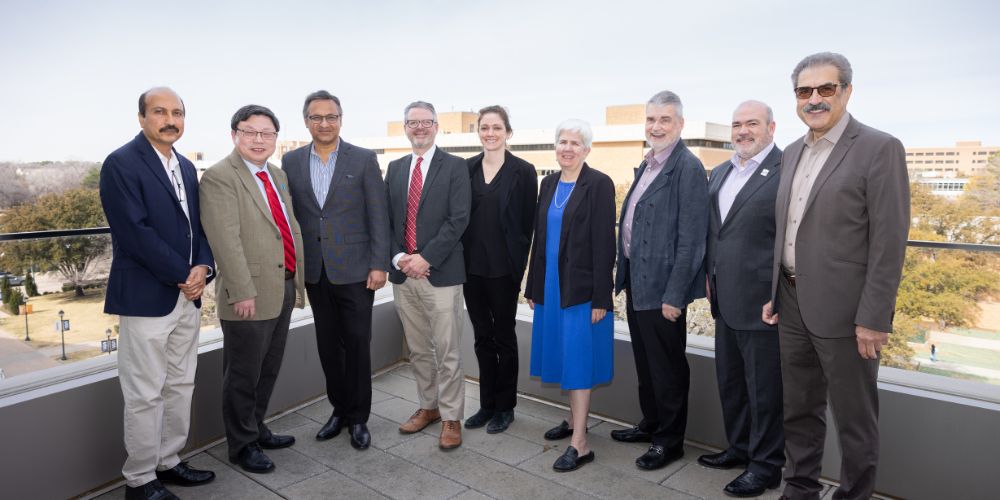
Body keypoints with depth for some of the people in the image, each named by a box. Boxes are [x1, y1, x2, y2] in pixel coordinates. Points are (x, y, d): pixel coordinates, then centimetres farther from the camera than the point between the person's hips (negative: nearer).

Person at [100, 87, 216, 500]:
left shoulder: (186, 167, 13)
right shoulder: (121, 163, -9)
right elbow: (135, 232, -17)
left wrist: (202, 268, -6)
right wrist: (184, 275, -14)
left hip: (187, 295, 7)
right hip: (145, 296, -7)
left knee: (180, 387, 14)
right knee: (145, 395, 2)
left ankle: (168, 462, 29)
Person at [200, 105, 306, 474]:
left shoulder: (278, 175, 14)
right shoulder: (220, 177, -11)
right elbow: (226, 240, -18)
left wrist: (297, 281, 13)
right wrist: (242, 292, -21)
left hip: (284, 288, 8)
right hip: (250, 294, -8)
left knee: (268, 371, 19)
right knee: (244, 375, 6)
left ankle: (257, 430, 36)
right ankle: (242, 444, 24)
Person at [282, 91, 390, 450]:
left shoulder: (364, 159, -2)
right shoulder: (291, 161, 7)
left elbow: (378, 215, -4)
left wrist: (379, 265, -9)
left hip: (355, 269, -3)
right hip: (315, 270, 3)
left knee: (357, 345, 4)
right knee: (328, 346, 12)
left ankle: (358, 417, 19)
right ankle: (339, 409, 29)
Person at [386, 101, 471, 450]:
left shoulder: (455, 167, -2)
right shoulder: (395, 169, 13)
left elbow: (458, 220, -11)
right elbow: (386, 219, 10)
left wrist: (425, 258, -16)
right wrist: (398, 257, -6)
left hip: (440, 273, -5)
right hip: (403, 274, 5)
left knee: (447, 352, 2)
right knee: (417, 349, 15)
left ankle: (451, 418, 15)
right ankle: (428, 407, 31)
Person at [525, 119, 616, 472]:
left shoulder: (599, 184, -9)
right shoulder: (549, 183, 10)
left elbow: (604, 244, -13)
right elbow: (539, 237, 13)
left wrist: (600, 298, -16)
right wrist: (533, 286, 12)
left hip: (581, 288, -6)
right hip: (551, 285, 7)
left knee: (578, 358, -3)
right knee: (564, 354, 15)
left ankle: (579, 444, 6)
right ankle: (574, 419, 33)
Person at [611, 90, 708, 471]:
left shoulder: (688, 168, -15)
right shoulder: (647, 165, 13)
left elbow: (691, 239, -19)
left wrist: (675, 295, -20)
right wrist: (624, 275, 13)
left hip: (662, 285, -9)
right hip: (637, 280, 9)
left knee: (667, 365, 7)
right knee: (645, 360, 20)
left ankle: (670, 440, 24)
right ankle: (650, 424, 37)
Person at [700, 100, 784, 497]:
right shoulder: (720, 173, 13)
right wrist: (710, 276, 13)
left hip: (763, 303, -8)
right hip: (726, 301, 8)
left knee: (764, 389, 7)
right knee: (730, 382, 20)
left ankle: (766, 465, 24)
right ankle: (739, 448, 38)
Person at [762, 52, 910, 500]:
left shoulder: (879, 149, -10)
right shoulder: (793, 153, 11)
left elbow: (889, 242, -14)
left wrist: (873, 318, -16)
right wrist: (774, 294, 12)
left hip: (842, 311, -6)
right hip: (793, 307, 7)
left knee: (854, 419, 9)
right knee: (799, 410, 18)